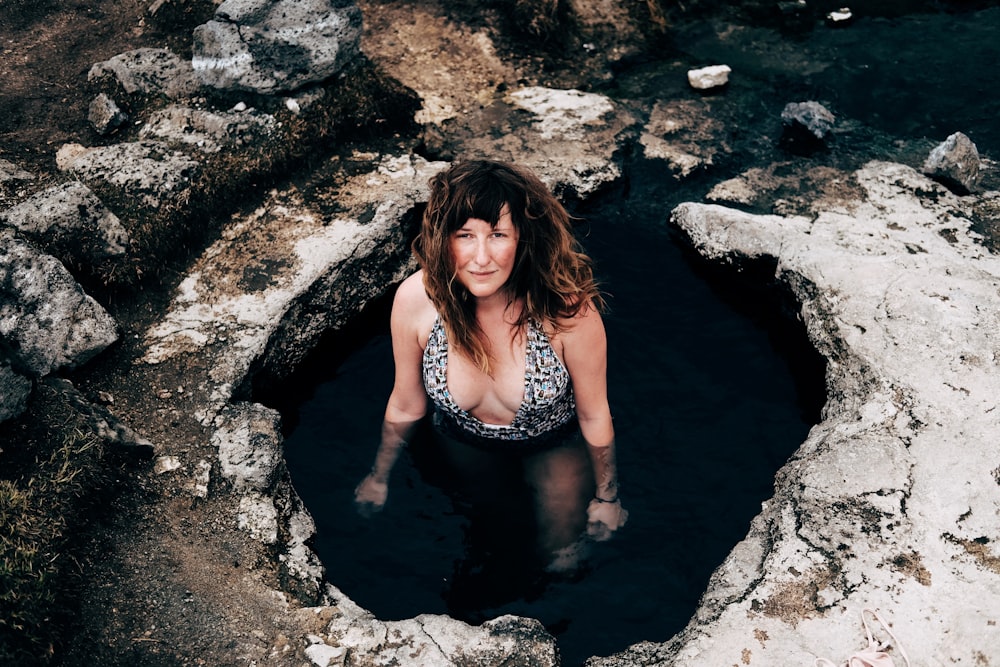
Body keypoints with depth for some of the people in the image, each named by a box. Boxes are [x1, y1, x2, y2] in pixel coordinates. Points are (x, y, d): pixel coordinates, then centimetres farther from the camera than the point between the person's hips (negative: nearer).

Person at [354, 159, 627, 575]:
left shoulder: (566, 308, -38)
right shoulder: (415, 300, -33)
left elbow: (594, 415, -20)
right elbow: (406, 406, -13)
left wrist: (607, 497, -6)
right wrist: (379, 478, 2)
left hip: (554, 444, -1)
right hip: (464, 443, 2)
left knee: (562, 563, 18)